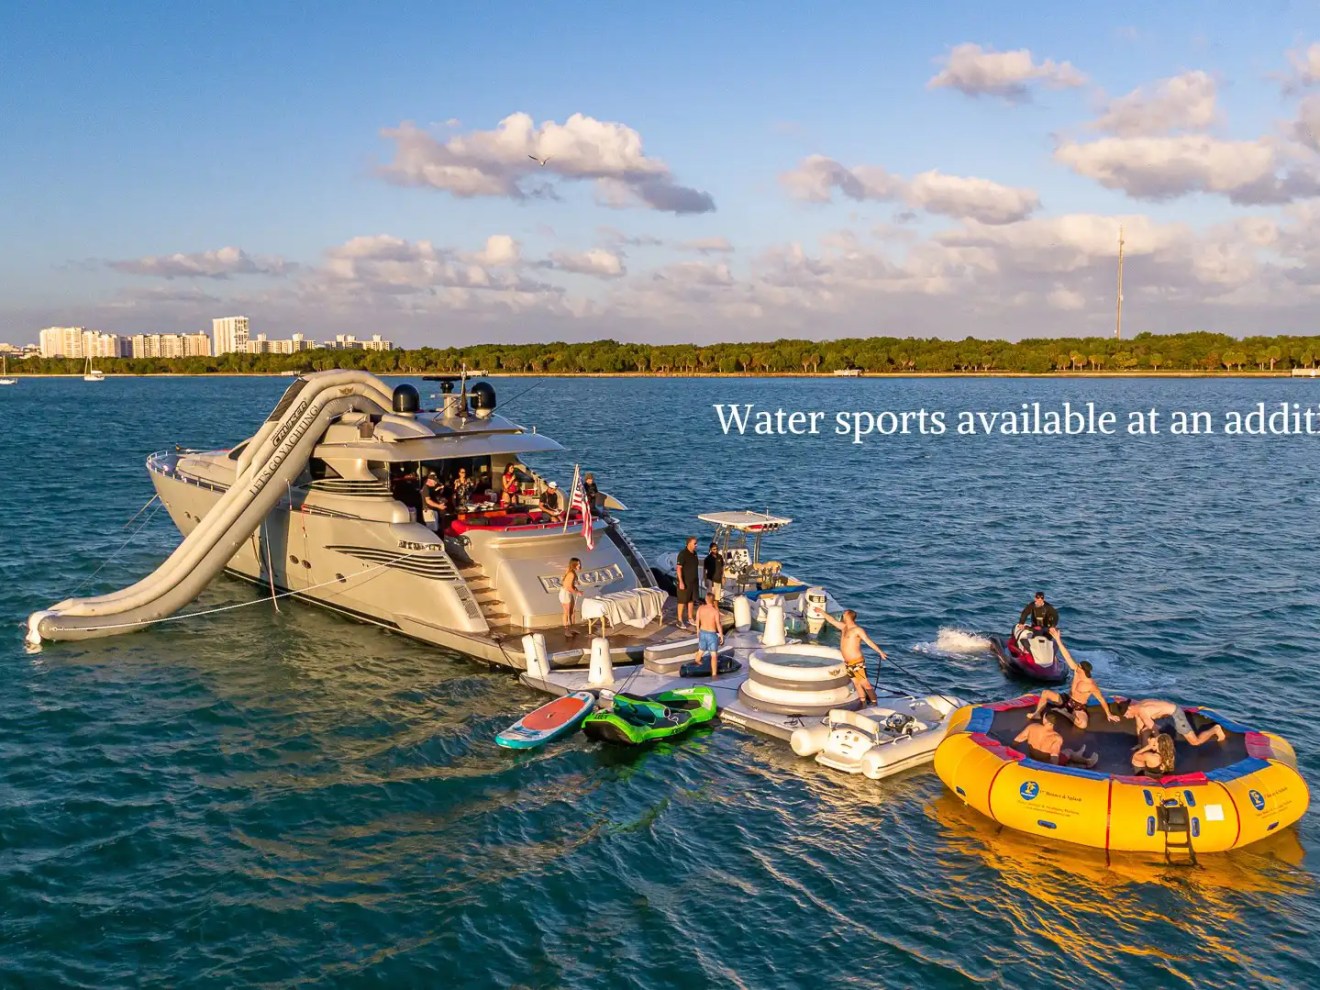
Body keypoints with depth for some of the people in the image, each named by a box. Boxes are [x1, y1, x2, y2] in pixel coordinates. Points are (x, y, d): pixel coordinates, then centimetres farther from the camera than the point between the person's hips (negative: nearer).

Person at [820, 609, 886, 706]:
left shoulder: (858, 630, -11)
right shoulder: (844, 627, 12)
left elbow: (868, 641, -18)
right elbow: (832, 620, 24)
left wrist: (880, 652, -27)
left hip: (857, 662, -8)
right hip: (848, 663, 8)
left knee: (864, 683, -10)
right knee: (857, 683, 11)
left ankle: (874, 702, -6)